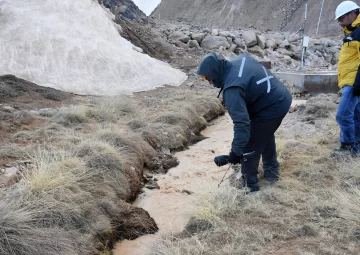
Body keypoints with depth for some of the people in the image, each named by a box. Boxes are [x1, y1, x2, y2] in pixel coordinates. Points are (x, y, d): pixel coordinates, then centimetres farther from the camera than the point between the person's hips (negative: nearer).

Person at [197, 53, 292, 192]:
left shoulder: (232, 89, -27)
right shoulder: (241, 59, 0)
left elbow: (242, 122, -34)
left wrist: (236, 152, -33)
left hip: (271, 109, -10)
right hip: (283, 99, 10)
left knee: (250, 146, 4)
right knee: (266, 135, 29)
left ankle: (249, 184, 16)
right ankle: (271, 171, 43)